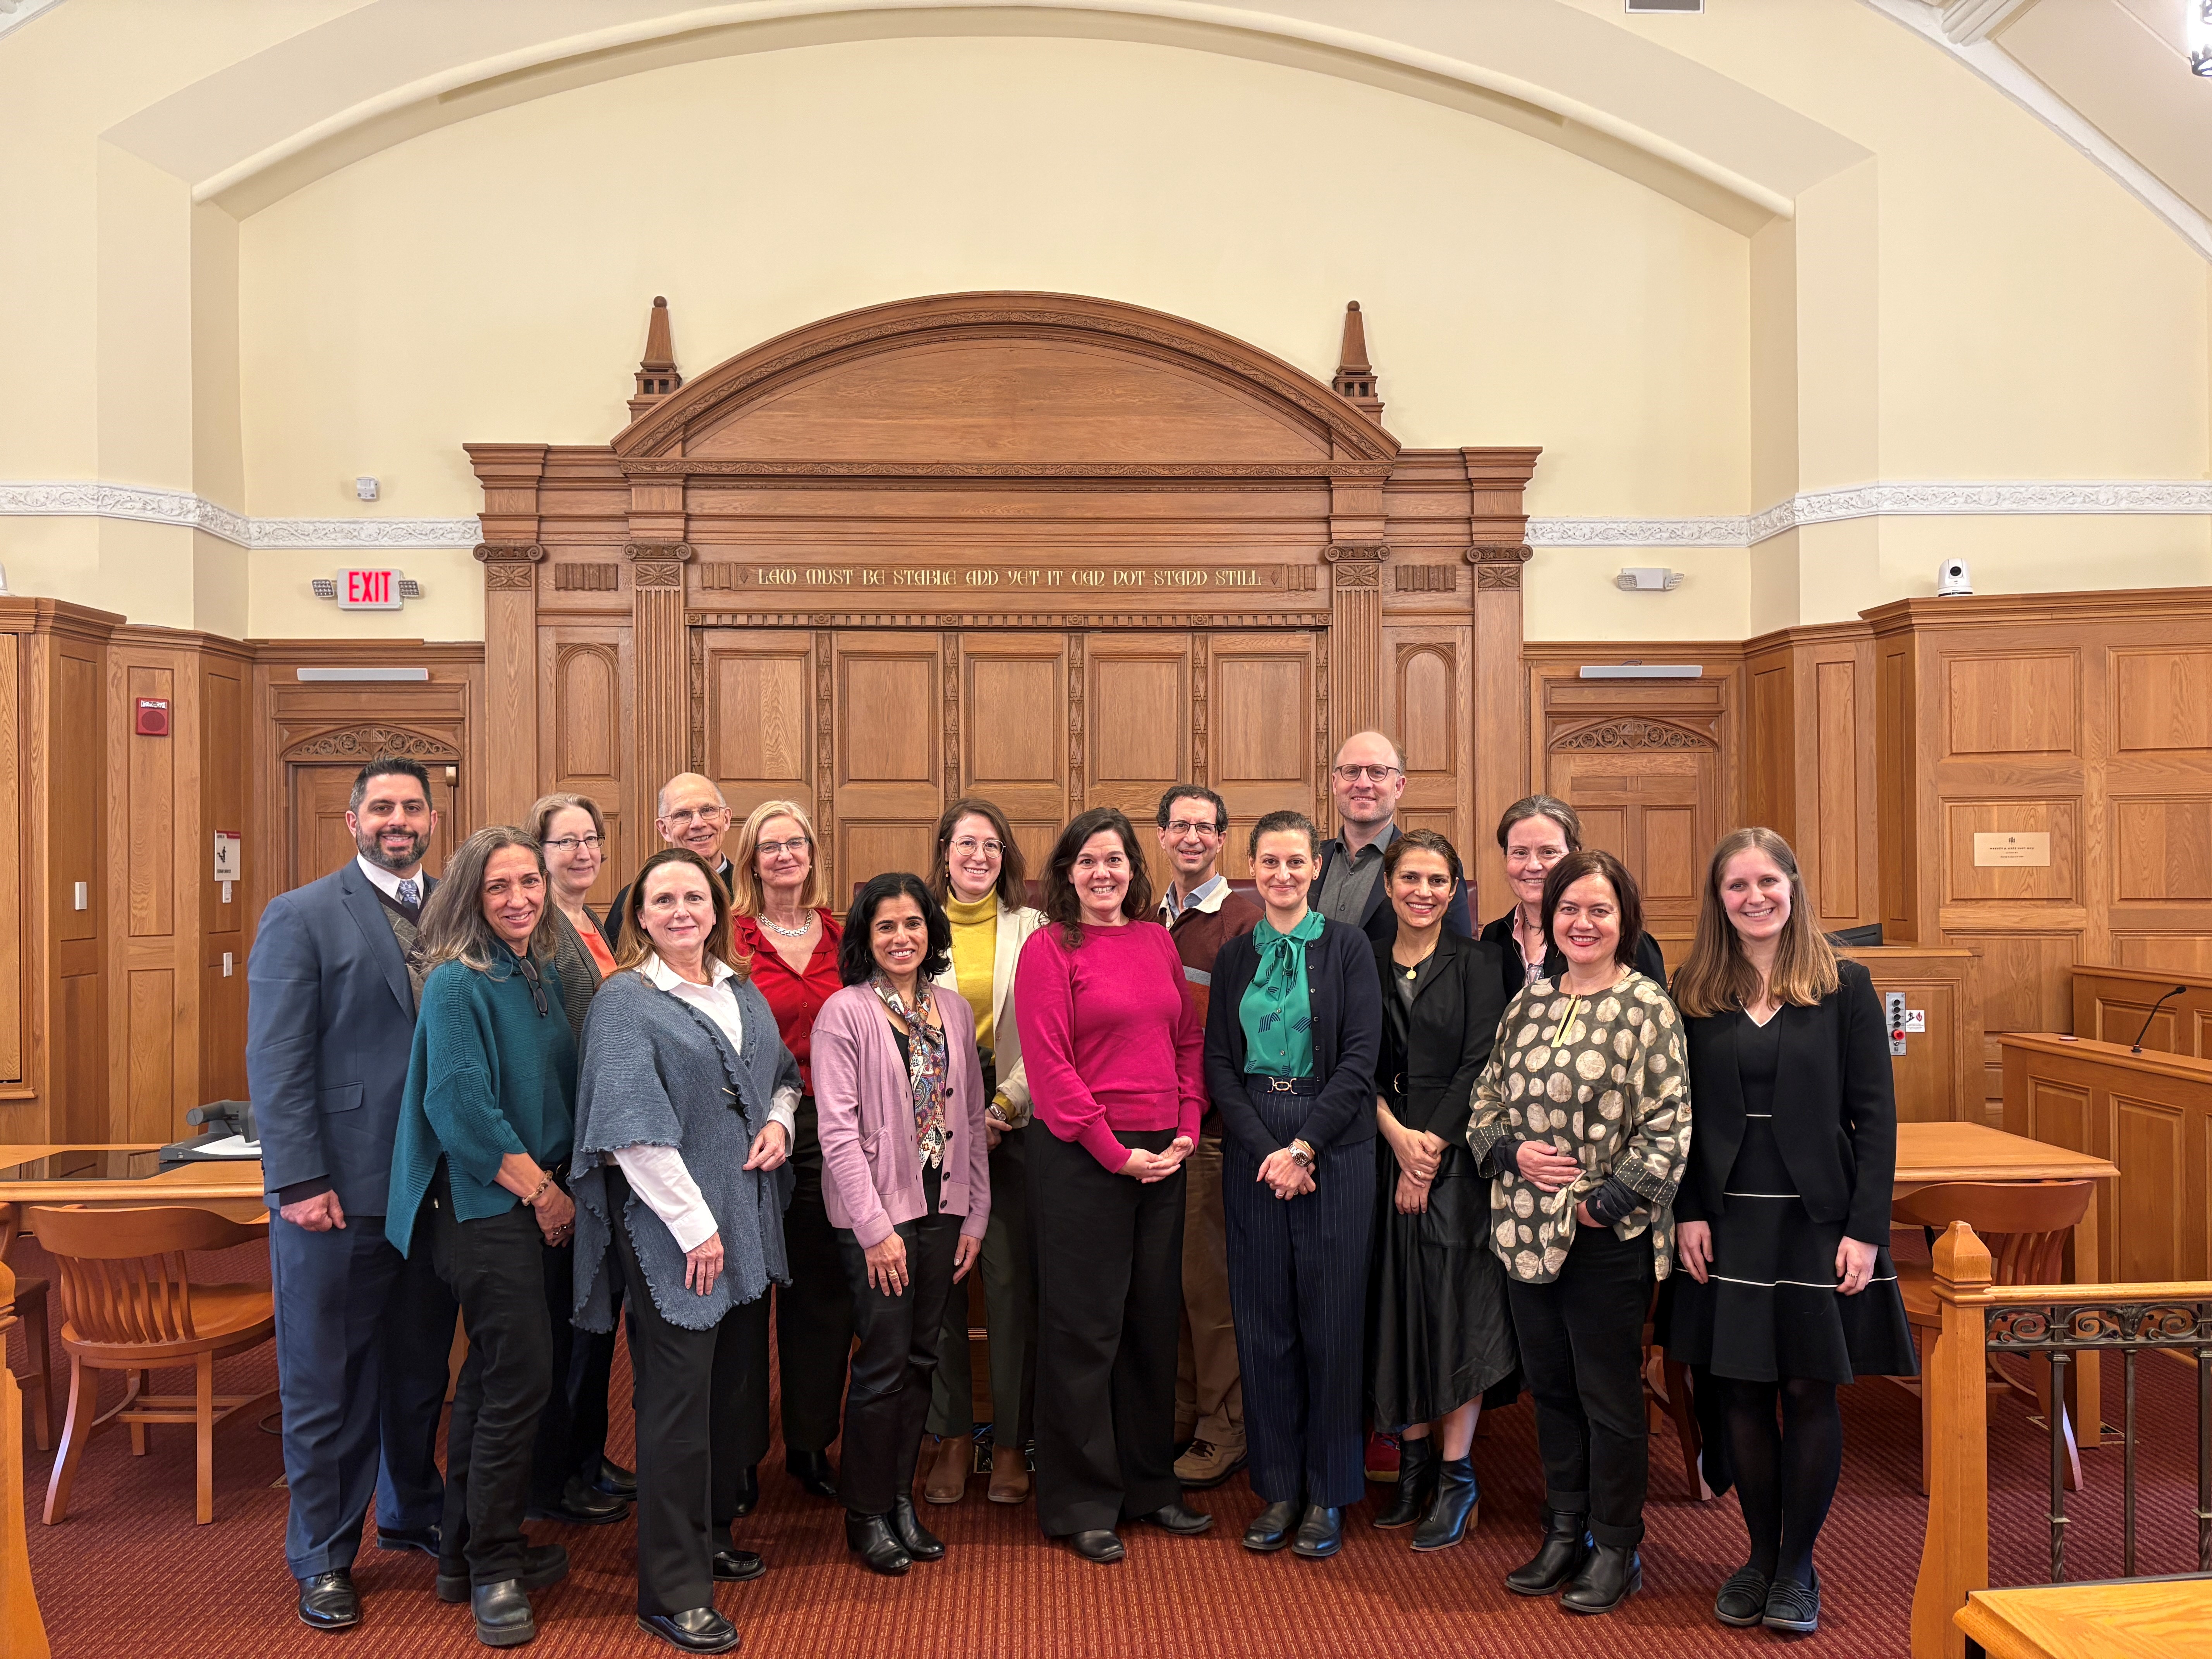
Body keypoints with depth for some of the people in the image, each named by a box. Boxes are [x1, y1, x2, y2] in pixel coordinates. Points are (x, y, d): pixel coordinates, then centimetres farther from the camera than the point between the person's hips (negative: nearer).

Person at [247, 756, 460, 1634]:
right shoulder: (300, 917, -3)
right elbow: (276, 1061, -8)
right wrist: (300, 1182, -14)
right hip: (339, 1192, -4)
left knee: (420, 1366, 16)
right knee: (327, 1380, 8)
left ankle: (413, 1511, 35)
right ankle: (323, 1555, 22)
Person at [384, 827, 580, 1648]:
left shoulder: (544, 977, 10)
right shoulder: (457, 983, -13)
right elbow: (463, 1105, -19)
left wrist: (563, 1188, 9)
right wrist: (540, 1192, -13)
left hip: (540, 1205, 8)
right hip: (486, 1207, -8)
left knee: (495, 1377, 15)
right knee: (522, 1378, -6)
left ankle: (468, 1552, 28)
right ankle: (493, 1569, 9)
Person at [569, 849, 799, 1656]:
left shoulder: (742, 993, 12)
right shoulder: (624, 1001, -9)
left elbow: (783, 1073, 25)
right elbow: (633, 1127, -16)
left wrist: (779, 1120, 2)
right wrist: (695, 1225, -18)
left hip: (746, 1220, 7)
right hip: (668, 1227, -7)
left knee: (730, 1384, 15)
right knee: (678, 1398, -3)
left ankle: (710, 1536, 33)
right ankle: (673, 1590, 7)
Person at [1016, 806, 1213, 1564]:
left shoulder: (1158, 941, 11)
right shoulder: (1049, 948, -6)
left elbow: (1188, 1039, 14)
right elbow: (1049, 1065, -11)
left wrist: (1186, 1129, 1)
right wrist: (1115, 1152, -13)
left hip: (1161, 1158, 6)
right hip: (1081, 1160, -6)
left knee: (1154, 1321, 14)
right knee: (1084, 1329, 3)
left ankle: (1150, 1483, 30)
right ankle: (1084, 1503, 18)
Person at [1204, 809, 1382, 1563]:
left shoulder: (1348, 947, 0)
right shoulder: (1234, 957, 9)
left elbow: (1360, 1059, -7)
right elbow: (1219, 1064, 4)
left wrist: (1304, 1147, -13)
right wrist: (1265, 1150, -9)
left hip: (1334, 1145, -3)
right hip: (1253, 1150, 3)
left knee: (1331, 1318, 2)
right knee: (1263, 1319, 6)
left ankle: (1328, 1494, 16)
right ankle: (1280, 1488, 20)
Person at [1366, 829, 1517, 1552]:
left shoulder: (1476, 964, -1)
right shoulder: (1366, 966, 7)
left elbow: (1480, 1065, -7)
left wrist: (1433, 1146, -13)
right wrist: (1395, 1133, -13)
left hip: (1457, 1157, -3)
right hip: (1386, 1154, 3)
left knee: (1456, 1305, -1)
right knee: (1397, 1302, 7)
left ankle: (1458, 1475, 9)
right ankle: (1415, 1459, 21)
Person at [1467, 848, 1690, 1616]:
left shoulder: (1648, 1008, -8)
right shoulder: (1527, 1003, 8)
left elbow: (1669, 1127, -10)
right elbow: (1486, 1100, 13)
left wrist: (1609, 1200, -16)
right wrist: (1510, 1151, -6)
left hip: (1609, 1237, -5)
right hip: (1527, 1230, 5)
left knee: (1609, 1395, 6)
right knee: (1550, 1386, 15)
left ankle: (1616, 1547, 22)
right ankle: (1565, 1530, 30)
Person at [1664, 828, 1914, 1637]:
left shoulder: (1845, 987, -2)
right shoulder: (1694, 993, 4)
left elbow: (1875, 1115, -4)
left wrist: (1865, 1229, -9)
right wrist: (1687, 1212, -4)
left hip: (1816, 1220, -2)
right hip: (1726, 1221, 2)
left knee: (1810, 1391, 4)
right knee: (1740, 1391, 7)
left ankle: (1798, 1564, 20)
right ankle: (1760, 1555, 24)